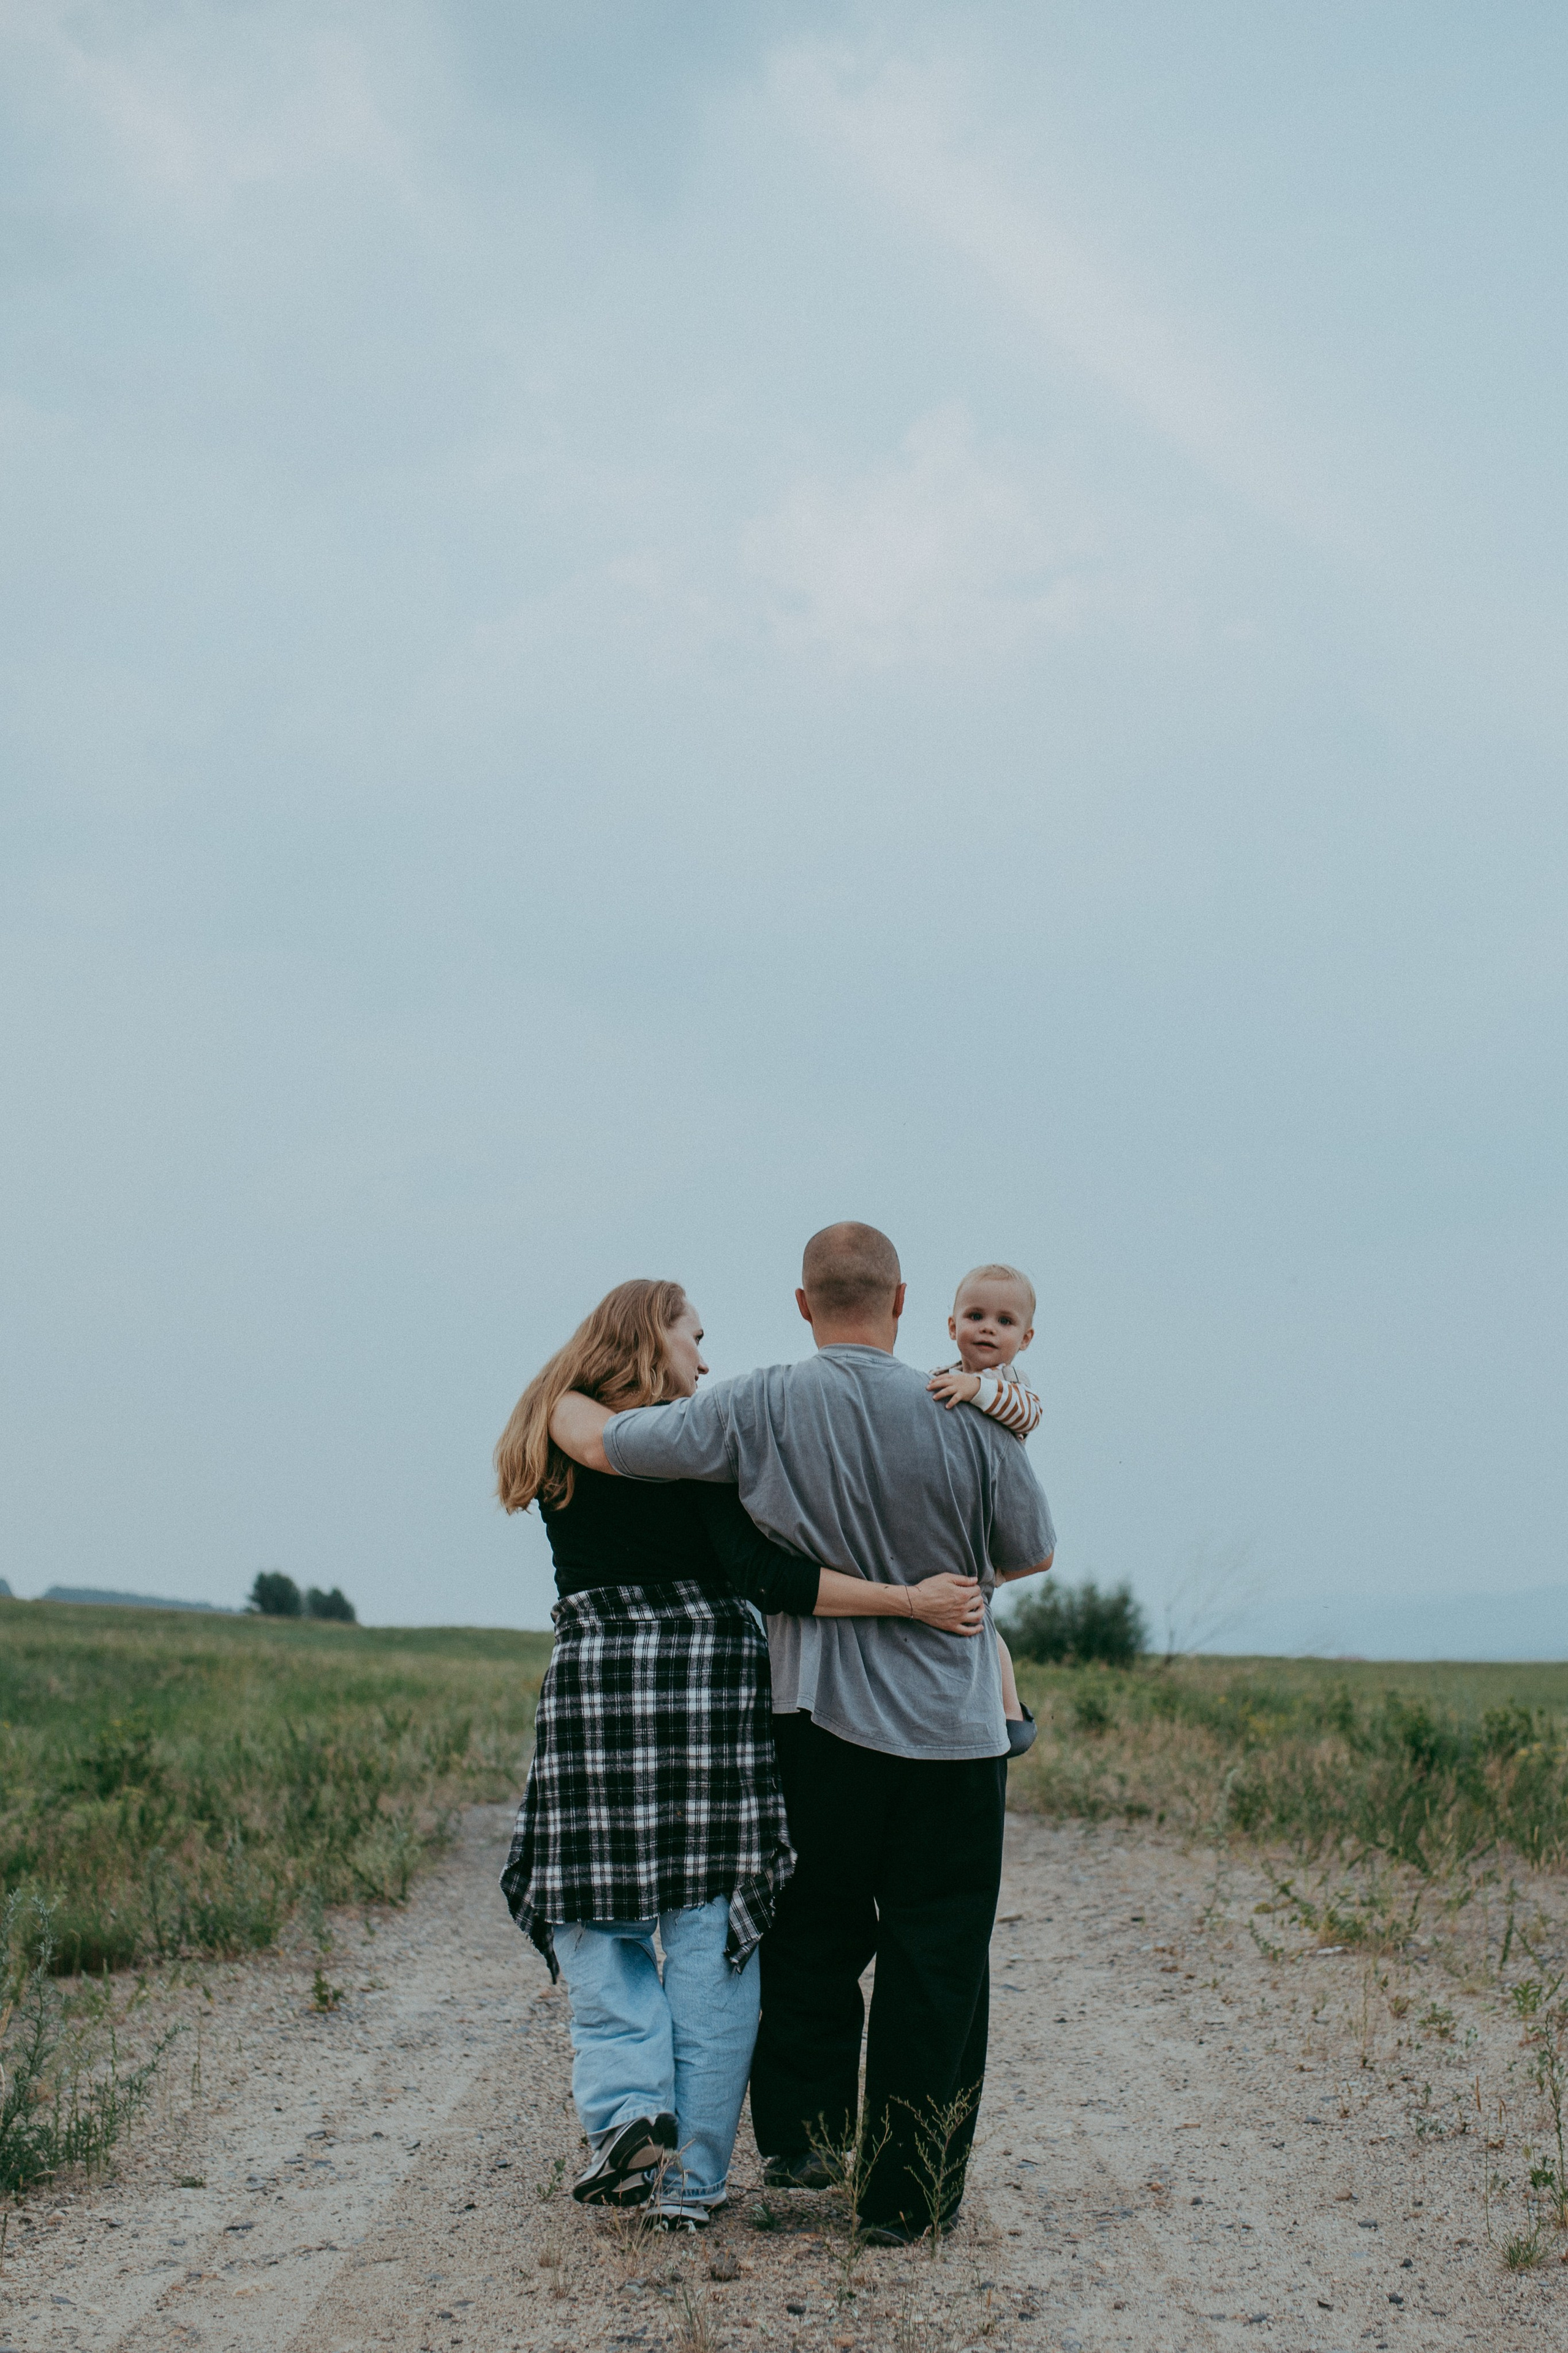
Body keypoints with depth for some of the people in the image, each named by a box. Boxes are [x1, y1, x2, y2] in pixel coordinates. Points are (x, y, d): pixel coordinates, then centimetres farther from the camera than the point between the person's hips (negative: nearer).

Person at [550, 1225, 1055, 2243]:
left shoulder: (763, 1409, -9)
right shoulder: (969, 1419, -9)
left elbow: (605, 1443, -6)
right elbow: (1032, 1552, 3)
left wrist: (556, 1396, 17)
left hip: (824, 1717, 1)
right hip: (954, 1735, -1)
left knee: (812, 1939, 20)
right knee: (934, 1964, 6)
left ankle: (803, 2131, 17)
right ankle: (907, 2193, 9)